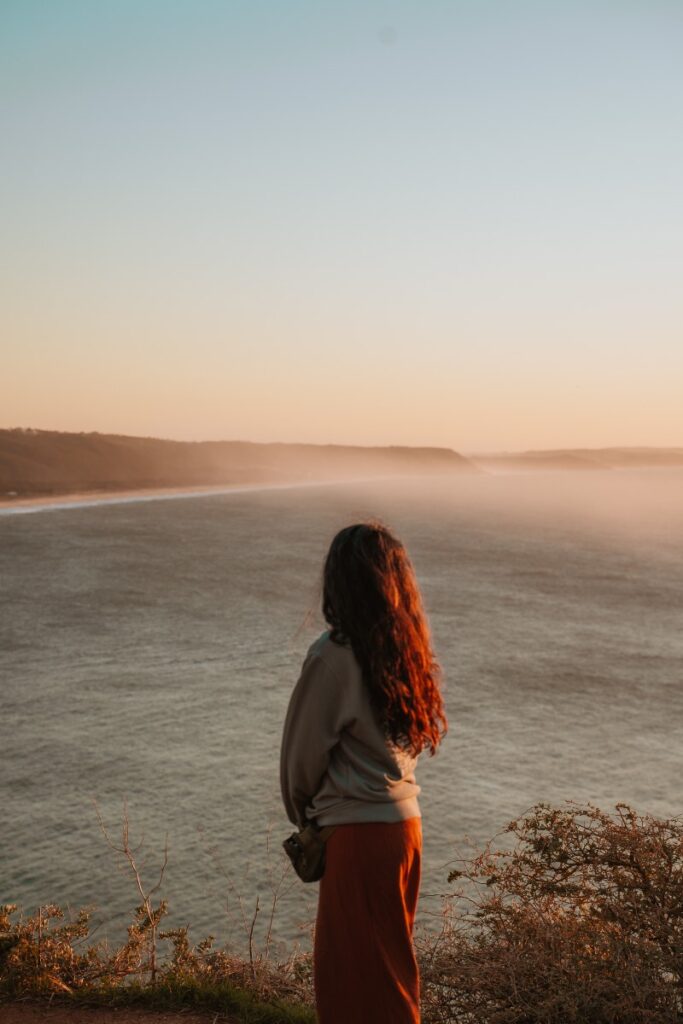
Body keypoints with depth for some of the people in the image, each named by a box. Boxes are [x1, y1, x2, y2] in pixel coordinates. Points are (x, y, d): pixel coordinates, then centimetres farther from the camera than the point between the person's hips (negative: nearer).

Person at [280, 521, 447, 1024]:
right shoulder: (410, 649, 2)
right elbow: (418, 732, 9)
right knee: (391, 963, 23)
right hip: (404, 821, 7)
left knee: (358, 975, 9)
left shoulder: (333, 656, -18)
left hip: (360, 834, -7)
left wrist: (302, 810, 12)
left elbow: (304, 747, -8)